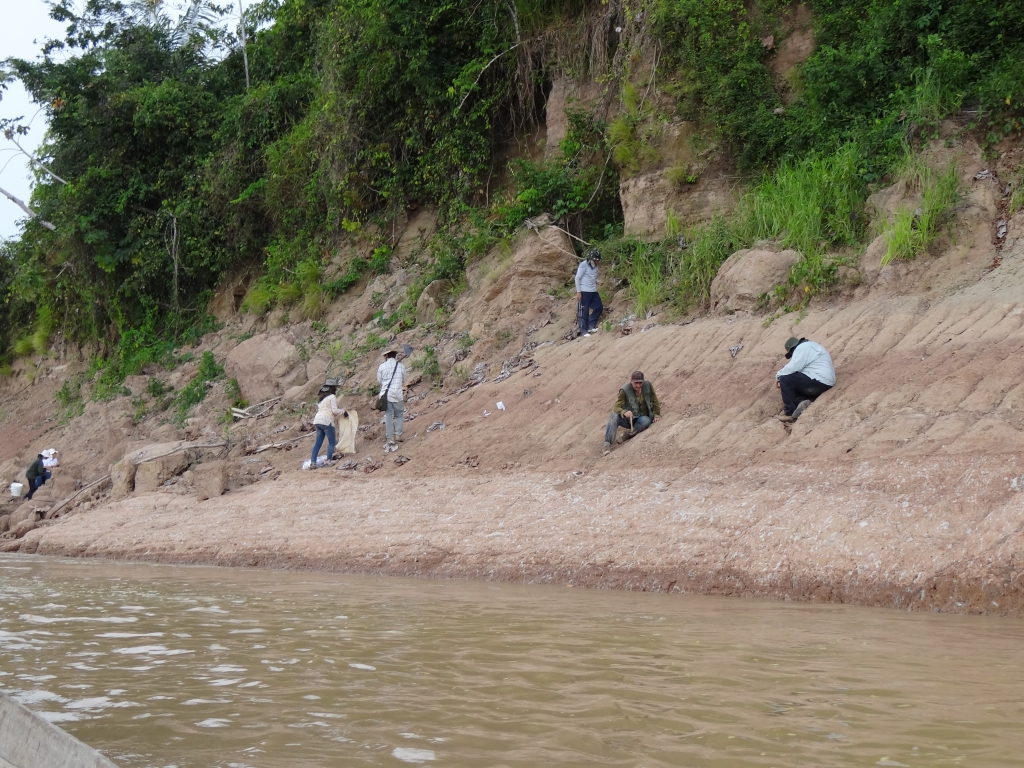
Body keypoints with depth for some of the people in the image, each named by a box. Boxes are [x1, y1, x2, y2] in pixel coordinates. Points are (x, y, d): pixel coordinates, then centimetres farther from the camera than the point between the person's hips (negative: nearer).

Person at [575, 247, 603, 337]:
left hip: (593, 291, 8)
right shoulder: (583, 265, -11)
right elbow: (577, 278, -11)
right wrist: (578, 292, -14)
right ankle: (584, 331, 3)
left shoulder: (595, 266, 11)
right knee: (584, 311, -3)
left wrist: (598, 282, -1)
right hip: (584, 292, -8)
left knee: (599, 307, 6)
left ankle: (591, 326, 20)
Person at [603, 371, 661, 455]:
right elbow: (617, 406, -21)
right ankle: (607, 444, -36)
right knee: (614, 416, -32)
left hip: (643, 416, 1)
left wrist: (656, 414, 1)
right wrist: (624, 412, -42)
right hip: (629, 417, -1)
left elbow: (654, 401, 4)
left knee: (646, 421, -37)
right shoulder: (625, 390, -17)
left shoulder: (648, 386, -10)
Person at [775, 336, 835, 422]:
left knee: (785, 379, -9)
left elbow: (792, 368, -15)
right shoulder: (809, 346, 25)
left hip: (819, 381, -11)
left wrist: (778, 375, -1)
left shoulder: (802, 348, -8)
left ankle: (790, 413, -10)